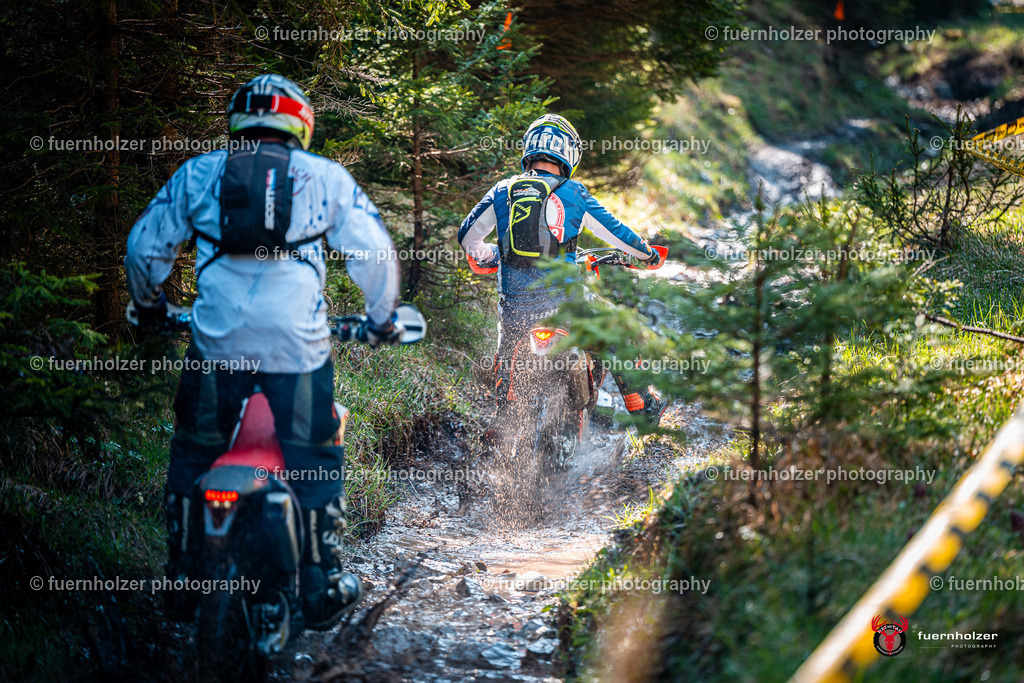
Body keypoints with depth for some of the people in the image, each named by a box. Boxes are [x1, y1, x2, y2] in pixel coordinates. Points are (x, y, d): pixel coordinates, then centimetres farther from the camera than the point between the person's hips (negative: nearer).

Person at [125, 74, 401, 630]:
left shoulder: (196, 174, 12)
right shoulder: (327, 178, 8)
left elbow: (145, 246, 17)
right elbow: (375, 255, 8)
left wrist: (149, 305, 35)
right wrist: (382, 319, 24)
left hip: (217, 339, 1)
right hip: (298, 342, -1)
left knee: (192, 457, 18)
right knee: (316, 461, 12)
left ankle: (184, 581, 23)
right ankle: (321, 586, 13)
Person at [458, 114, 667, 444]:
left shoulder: (502, 190, 7)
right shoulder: (573, 193, -1)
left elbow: (468, 236, 15)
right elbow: (614, 231, 6)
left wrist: (490, 258, 36)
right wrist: (647, 254, 24)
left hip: (515, 305, 3)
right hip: (562, 299, -2)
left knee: (505, 352, 30)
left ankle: (502, 421, 34)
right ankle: (640, 405, 21)